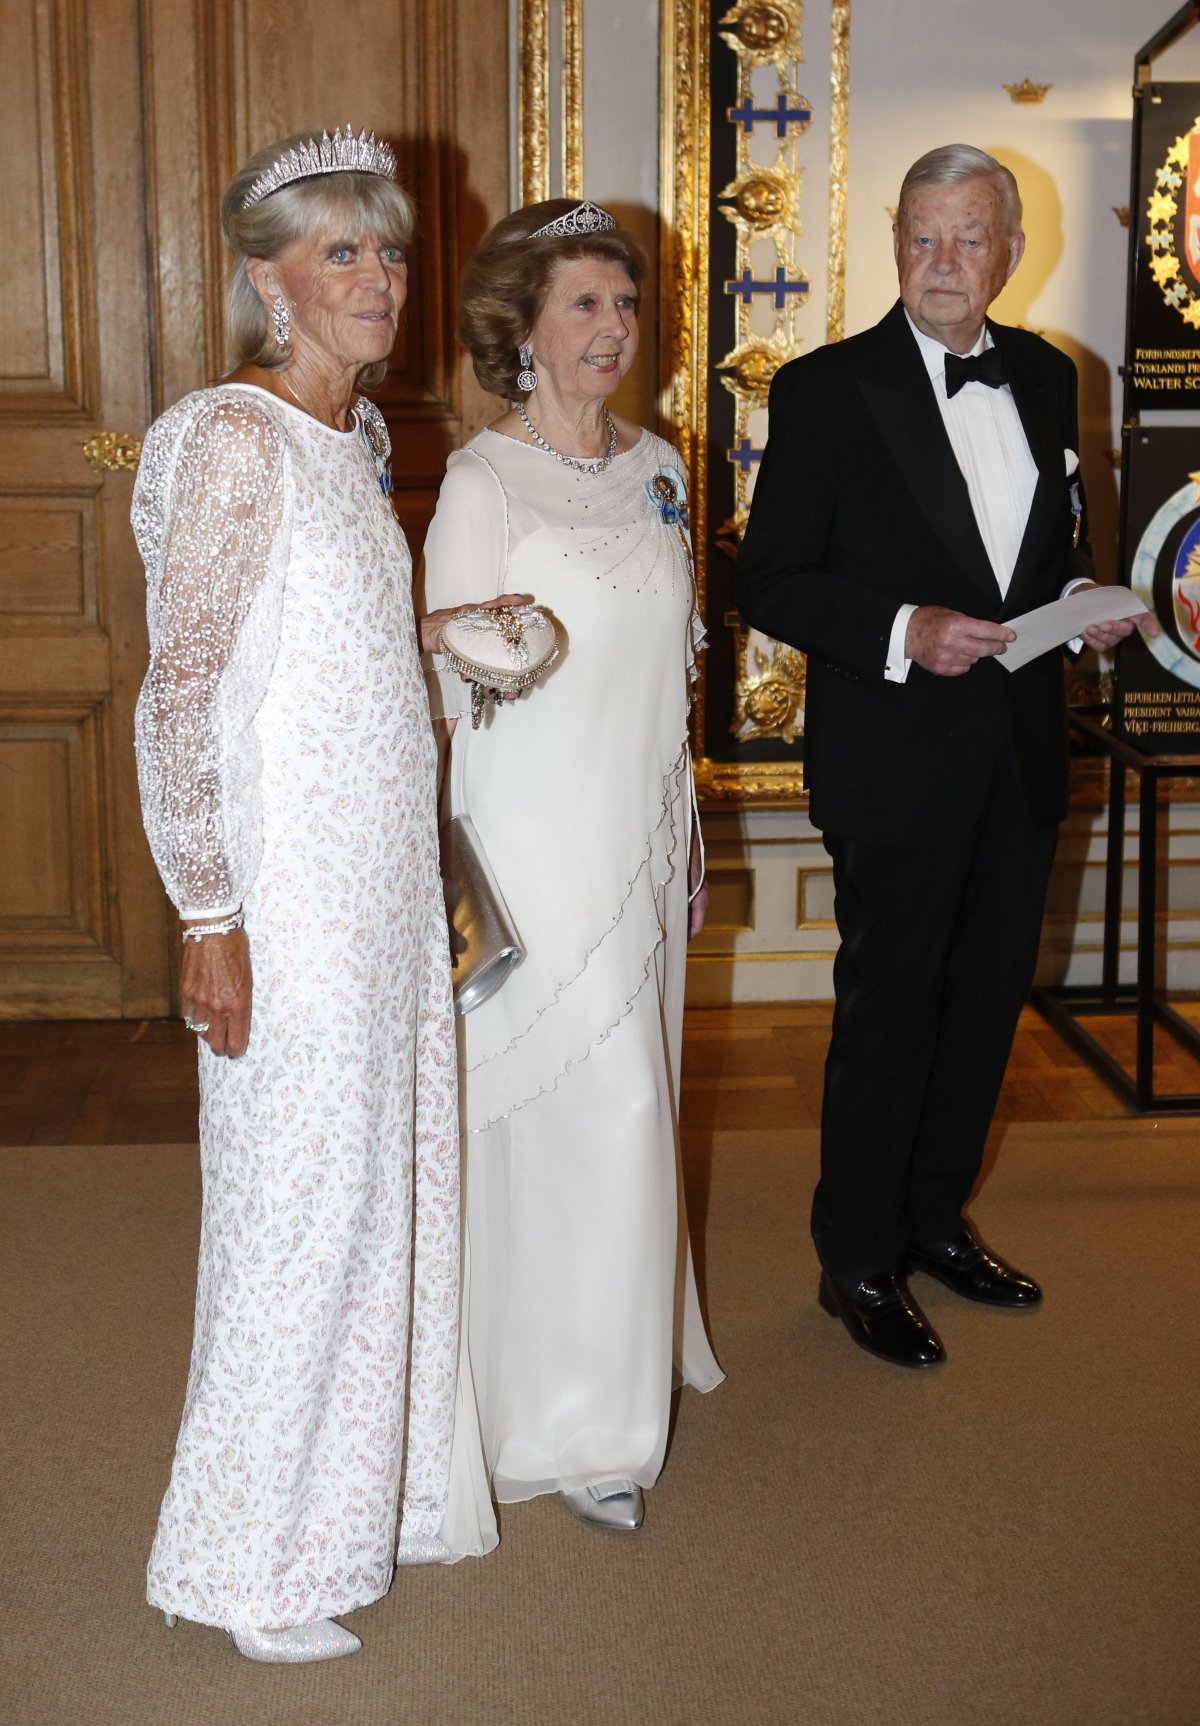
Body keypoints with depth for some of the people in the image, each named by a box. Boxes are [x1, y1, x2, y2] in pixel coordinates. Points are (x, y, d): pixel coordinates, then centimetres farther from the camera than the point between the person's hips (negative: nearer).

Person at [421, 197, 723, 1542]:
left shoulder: (655, 469, 10)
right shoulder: (483, 481, -11)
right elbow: (441, 688, -8)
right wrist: (490, 655, -28)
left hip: (643, 834, 7)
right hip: (540, 838, -7)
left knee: (623, 1104, 15)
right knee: (596, 1113, -6)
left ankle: (606, 1366, 32)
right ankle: (575, 1422, 9)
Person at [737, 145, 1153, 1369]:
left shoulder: (1047, 380, 9)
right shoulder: (826, 390, -8)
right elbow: (770, 583, -9)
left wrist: (1081, 603, -3)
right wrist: (904, 631, -23)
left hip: (1021, 758, 6)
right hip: (897, 760, -6)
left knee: (988, 996, 15)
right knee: (889, 1005, 3)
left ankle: (936, 1218, 35)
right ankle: (858, 1260, 20)